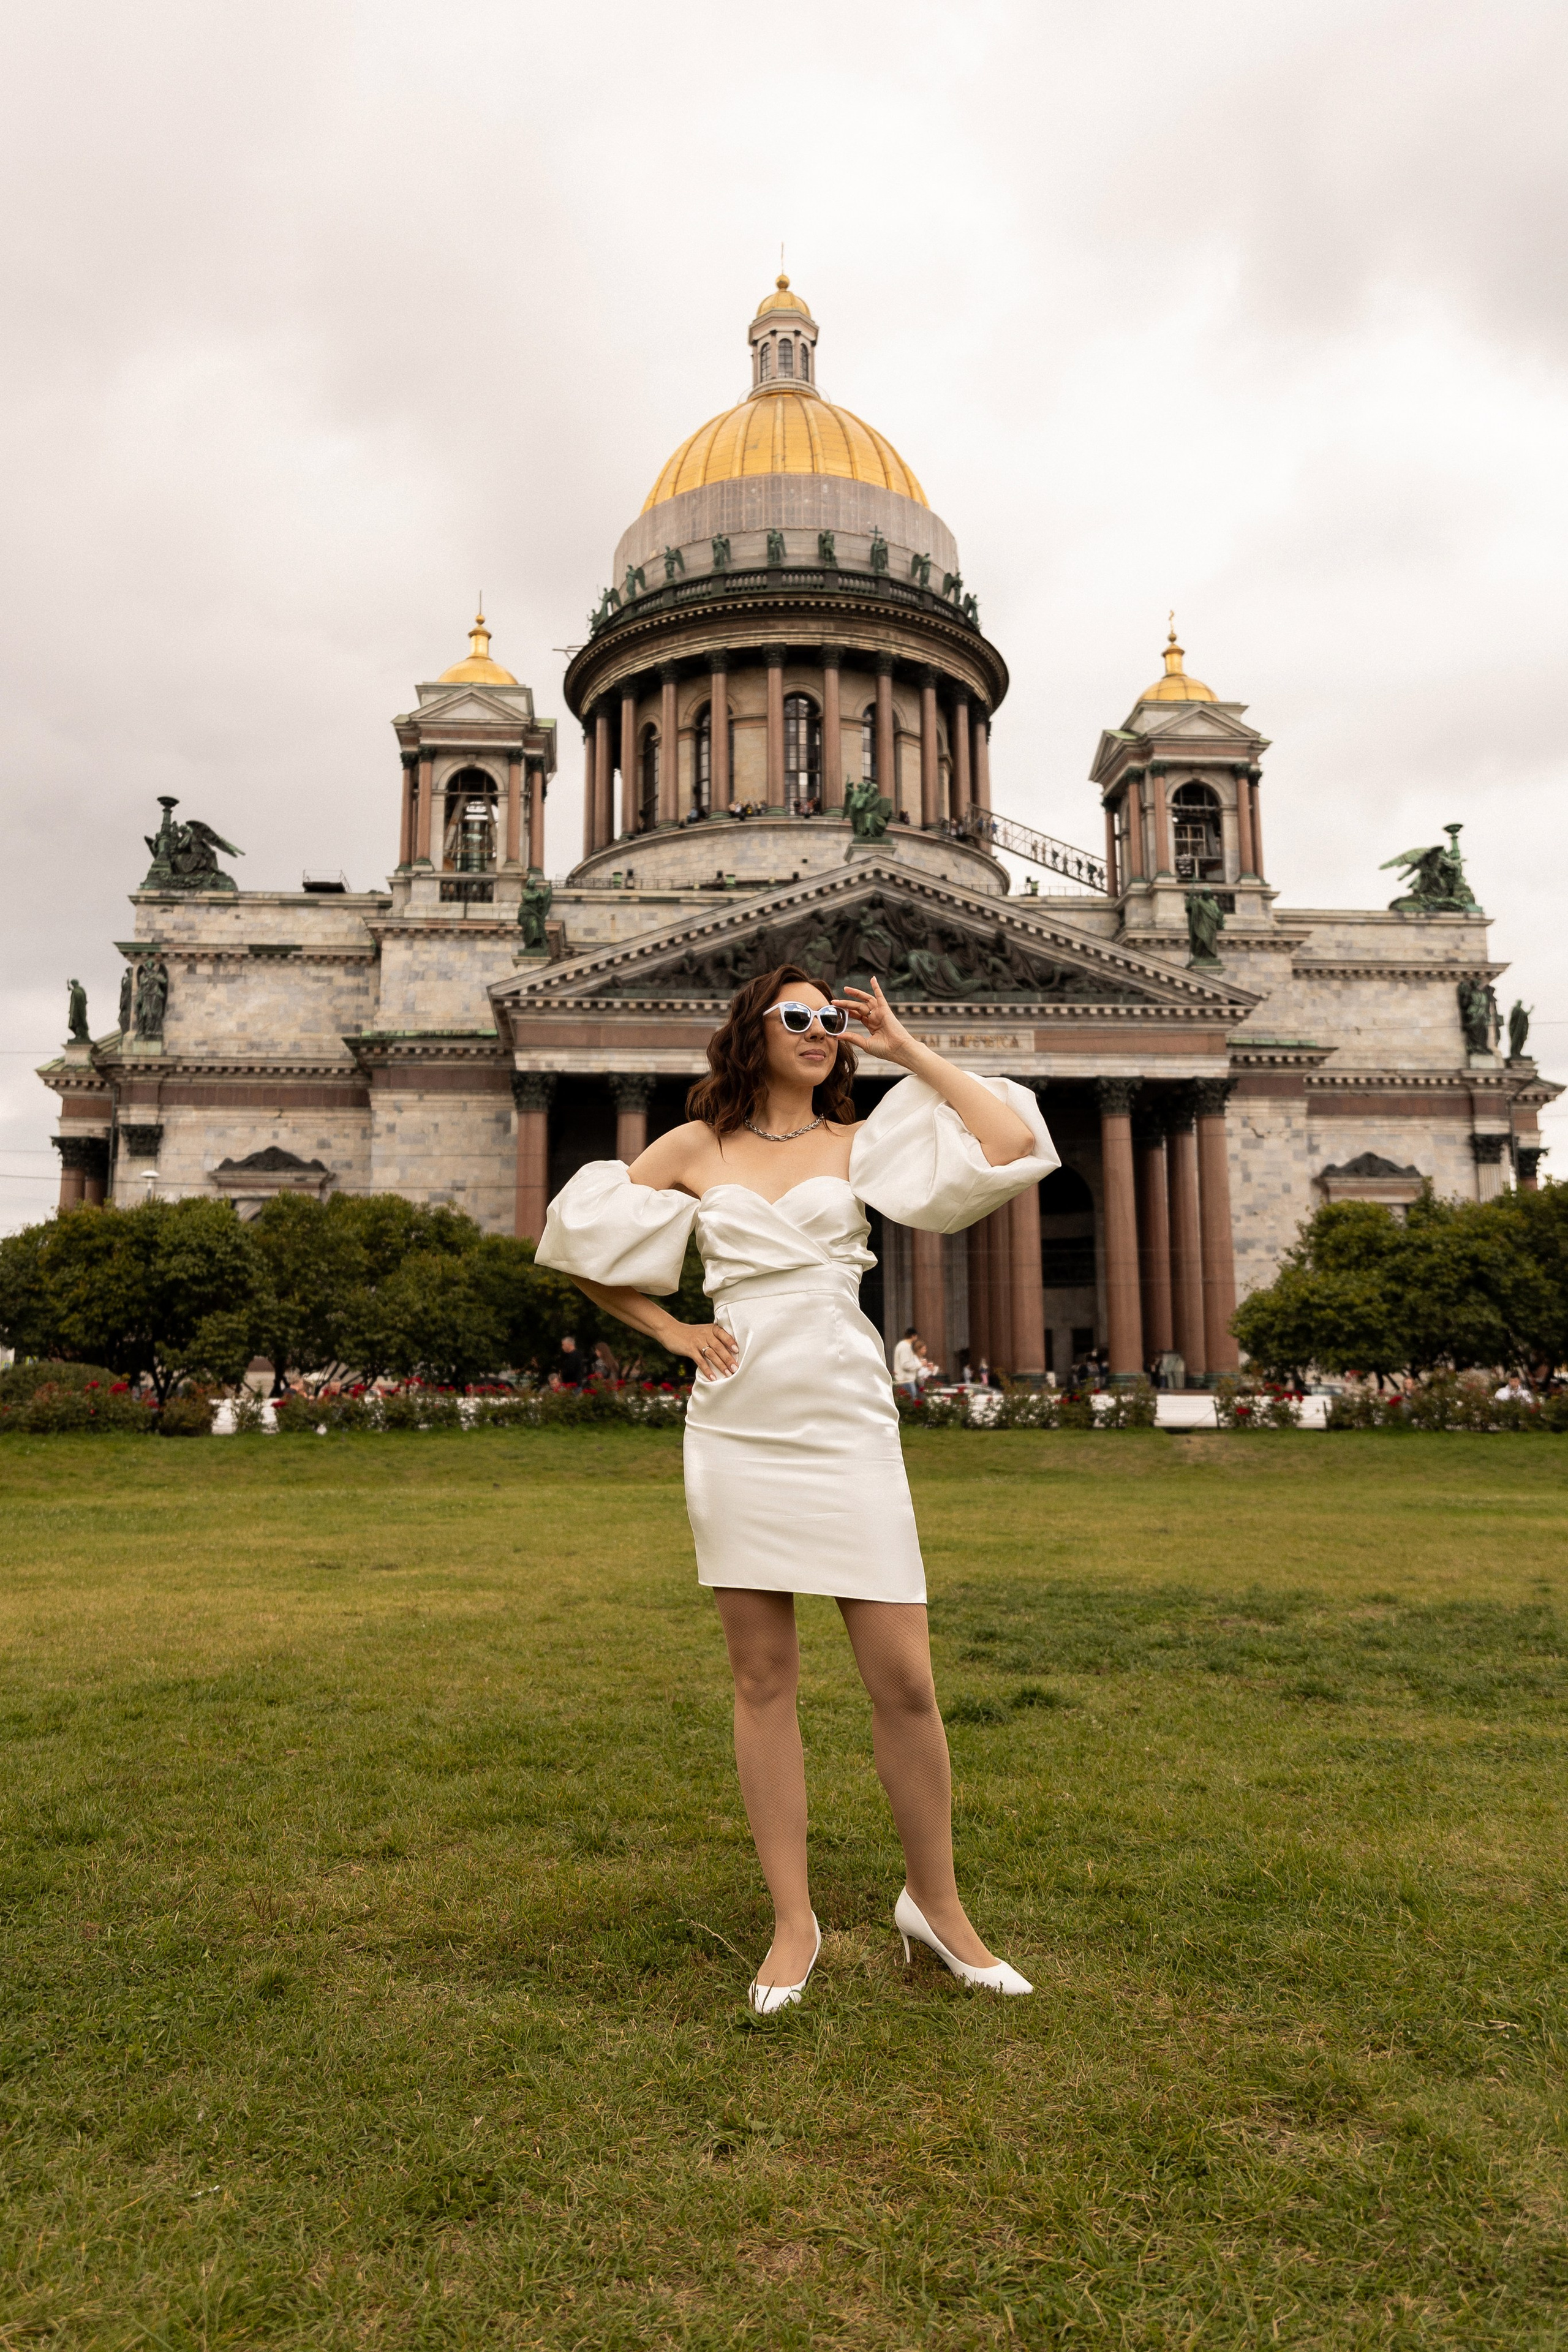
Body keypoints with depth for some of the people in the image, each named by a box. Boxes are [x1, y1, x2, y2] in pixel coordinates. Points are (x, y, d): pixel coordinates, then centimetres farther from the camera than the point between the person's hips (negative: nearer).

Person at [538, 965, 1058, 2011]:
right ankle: (794, 1924, 21)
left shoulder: (860, 1143, 9)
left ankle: (936, 1904, 23)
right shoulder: (694, 1149, 9)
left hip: (847, 1427, 0)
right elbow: (580, 1239, 15)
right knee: (764, 1679, 7)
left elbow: (1016, 1143, -3)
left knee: (904, 1679, 0)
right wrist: (670, 1330, 6)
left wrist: (908, 1048, 3)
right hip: (736, 1429, 1)